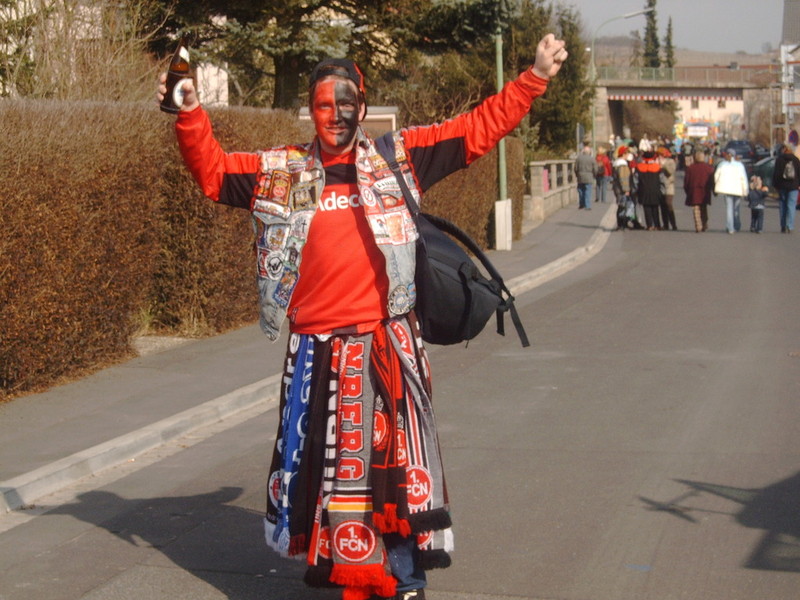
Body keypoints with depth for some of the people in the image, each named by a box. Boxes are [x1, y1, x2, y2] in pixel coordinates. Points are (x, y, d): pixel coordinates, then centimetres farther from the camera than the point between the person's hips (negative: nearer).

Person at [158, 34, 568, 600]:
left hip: (386, 343, -2)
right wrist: (191, 115, -4)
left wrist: (536, 77, 2)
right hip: (316, 348, 2)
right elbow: (213, 170, 11)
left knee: (396, 463, 0)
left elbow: (478, 128, 6)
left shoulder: (399, 157, 6)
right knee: (320, 461, 9)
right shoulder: (282, 172, 9)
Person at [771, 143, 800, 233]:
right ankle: (789, 226, -13)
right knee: (791, 206, -2)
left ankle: (783, 227, 8)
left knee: (782, 206, 7)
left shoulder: (779, 159, -3)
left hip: (782, 186, 0)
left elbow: (776, 173, -4)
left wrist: (775, 185, 2)